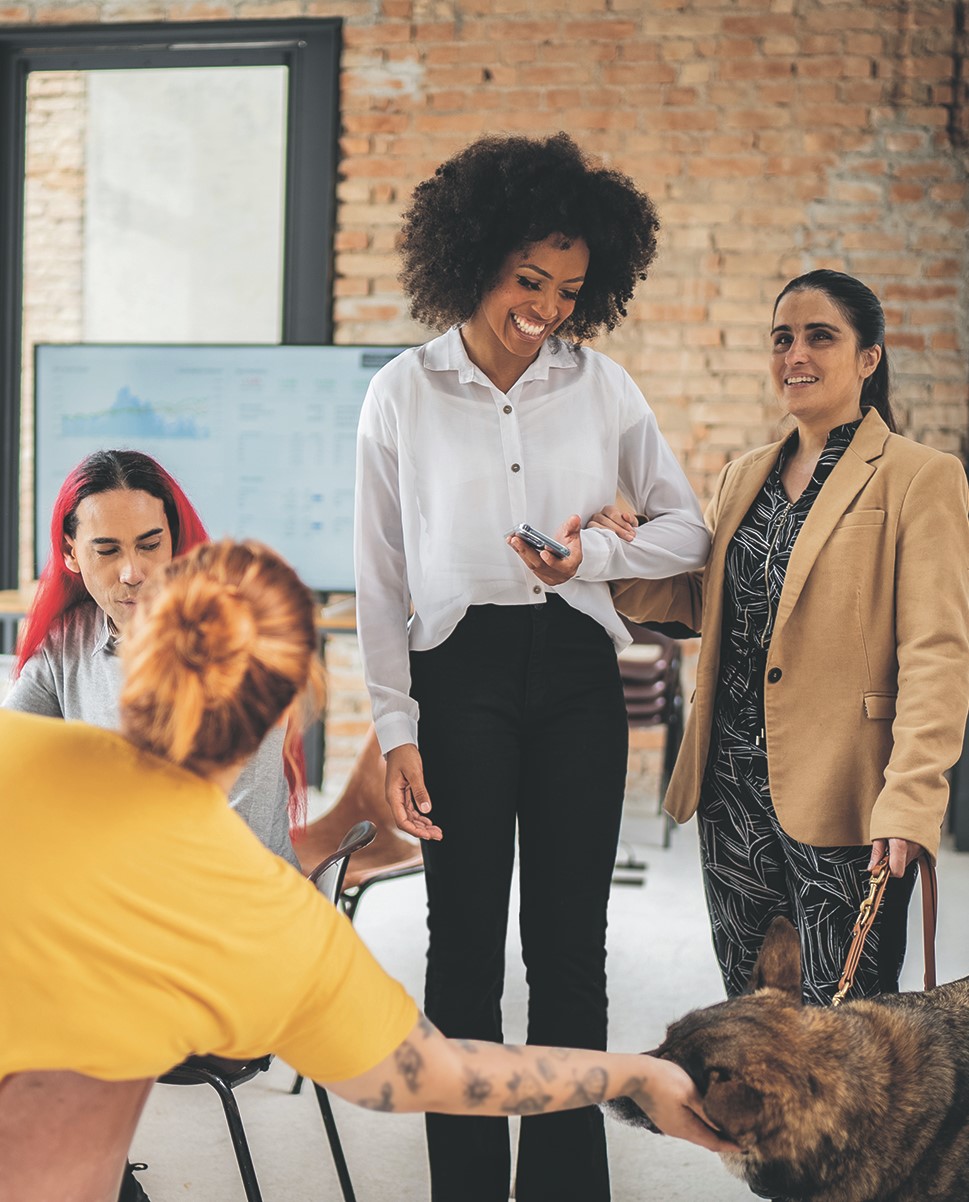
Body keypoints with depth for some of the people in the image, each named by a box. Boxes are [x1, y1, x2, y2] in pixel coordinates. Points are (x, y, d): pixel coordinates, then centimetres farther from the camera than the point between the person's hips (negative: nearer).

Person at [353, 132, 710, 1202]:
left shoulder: (599, 385, 5)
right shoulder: (403, 395, 0)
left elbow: (687, 528, 10)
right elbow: (379, 579, 2)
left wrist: (597, 554, -10)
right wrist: (395, 729, -3)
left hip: (576, 675, 2)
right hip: (461, 674, -2)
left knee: (571, 946, 5)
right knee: (465, 944, 3)